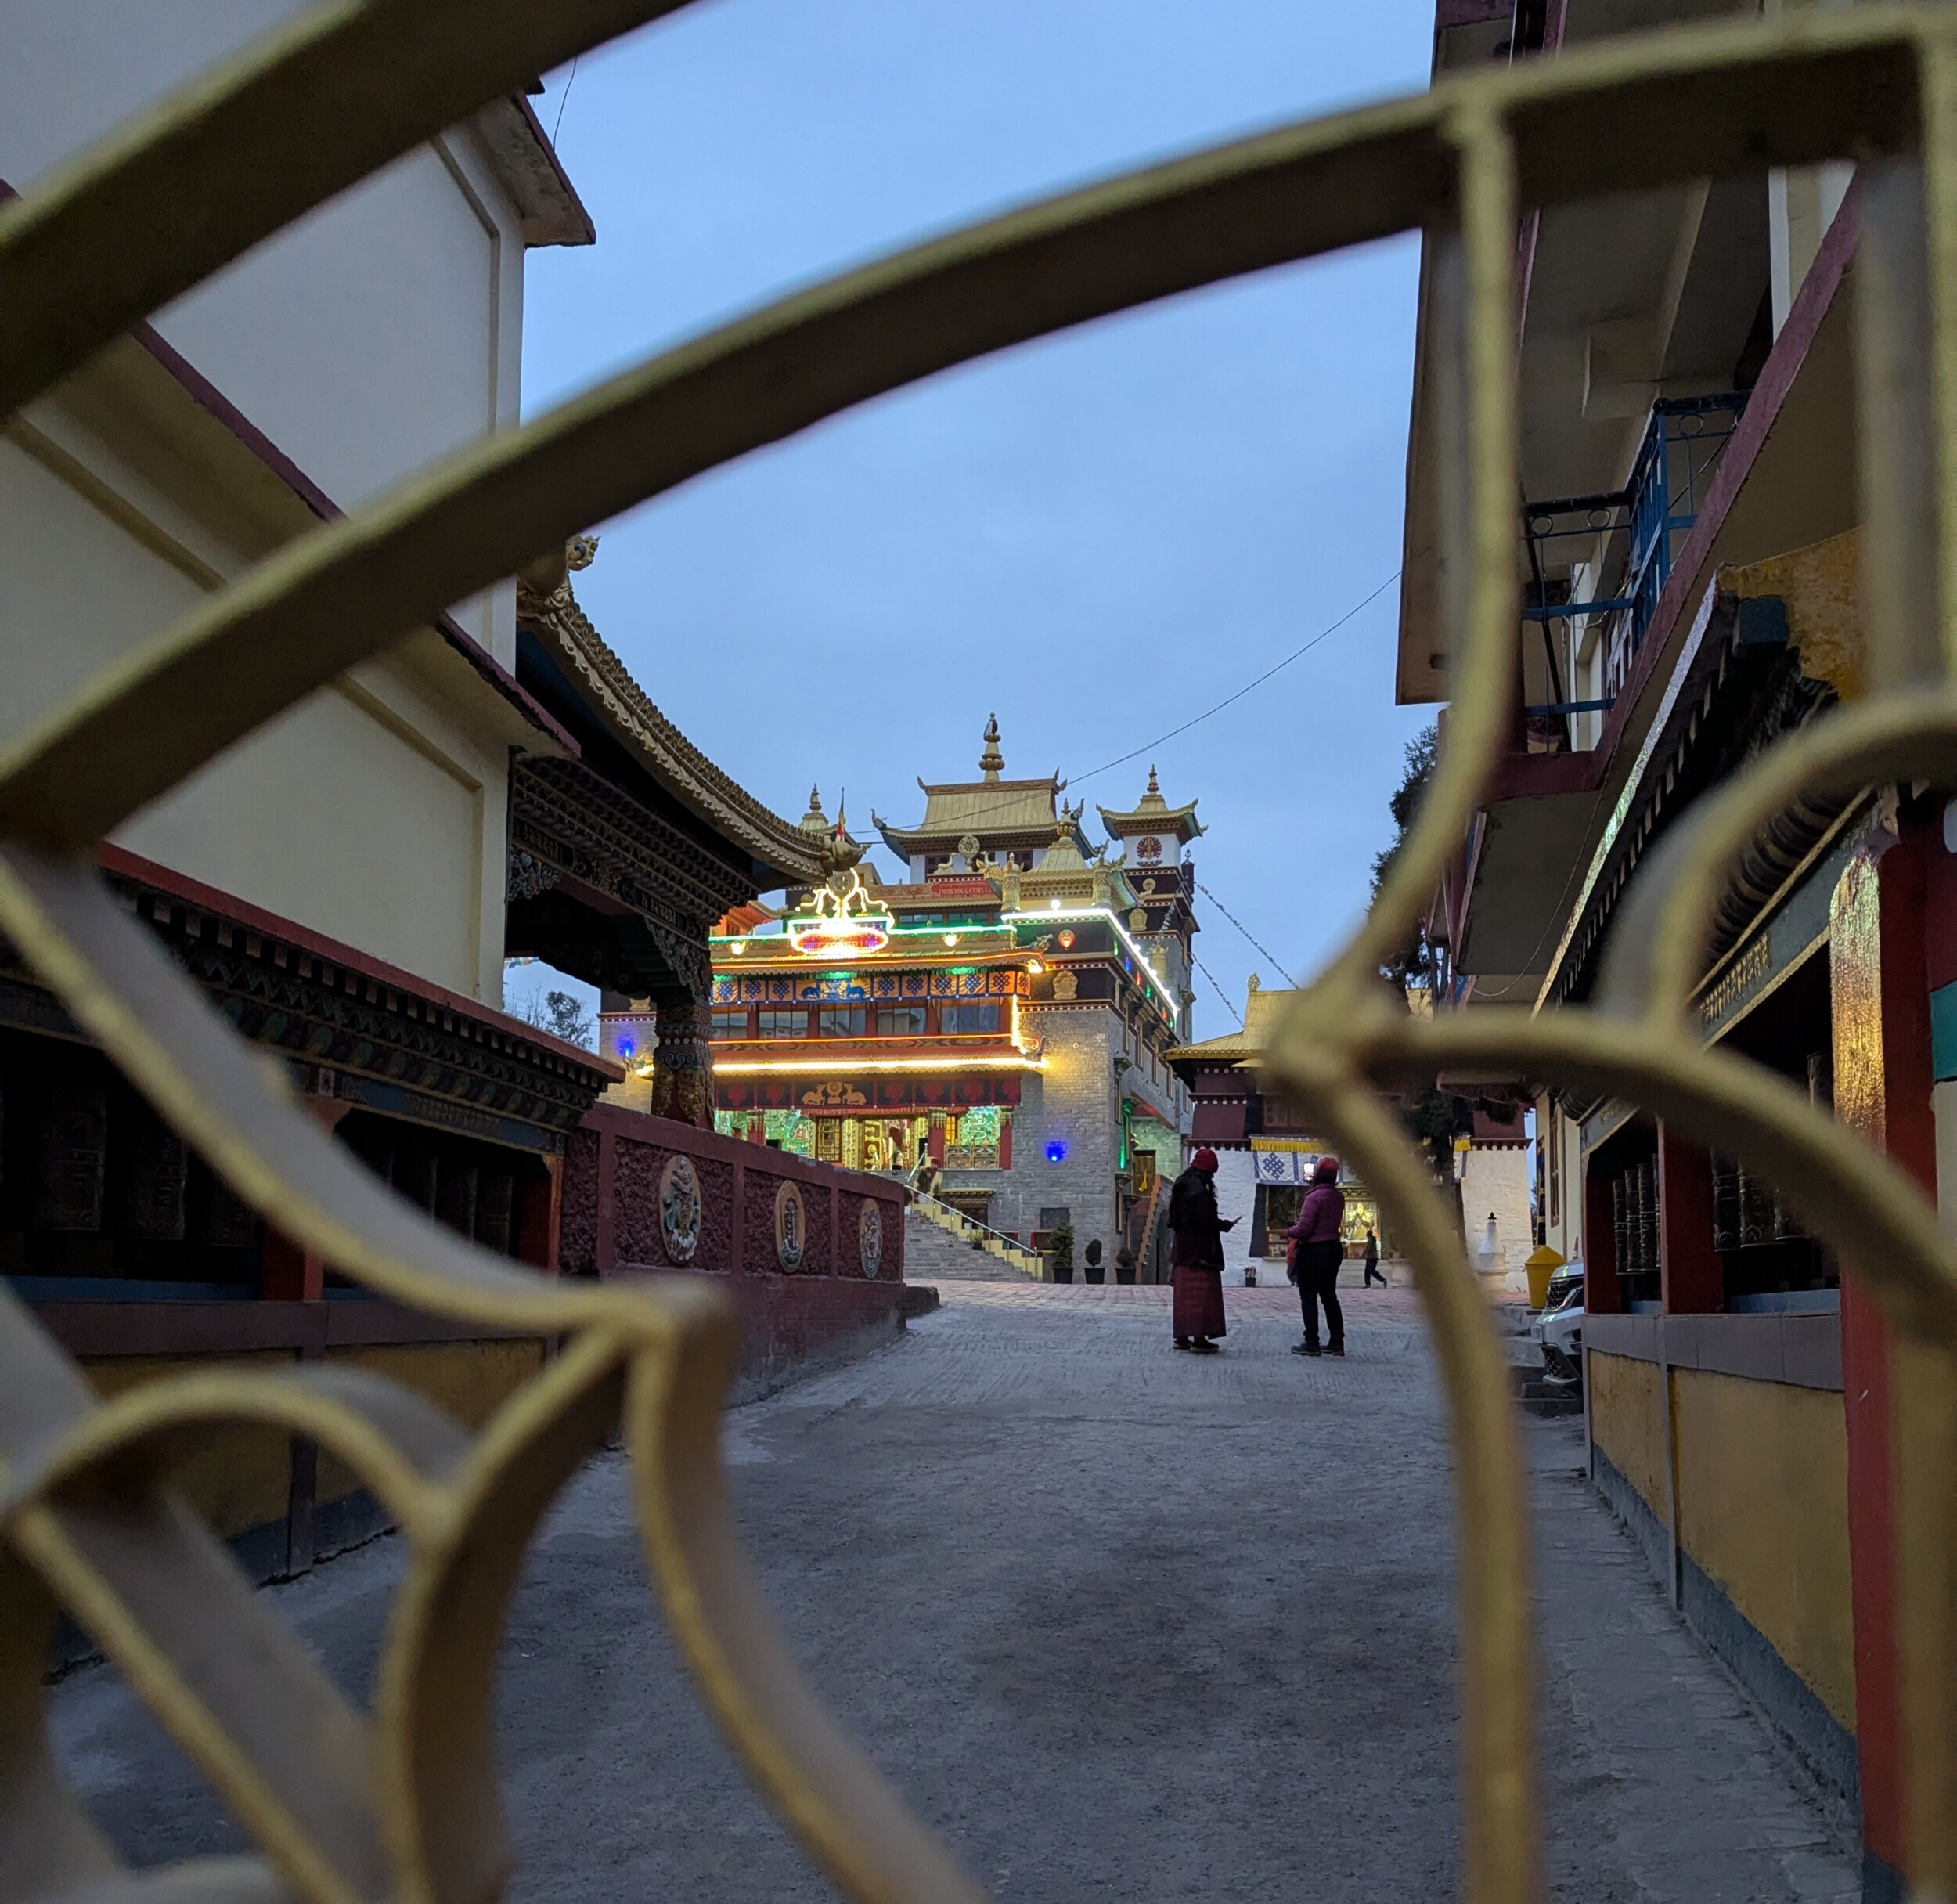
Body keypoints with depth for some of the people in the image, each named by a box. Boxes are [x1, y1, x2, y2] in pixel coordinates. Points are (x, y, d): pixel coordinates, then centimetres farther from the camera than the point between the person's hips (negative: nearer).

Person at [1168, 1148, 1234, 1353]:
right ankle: (1199, 1339, -8)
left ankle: (1182, 1336, 19)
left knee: (1184, 1294, 14)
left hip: (1182, 1249, 9)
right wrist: (1226, 1225, -4)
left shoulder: (1181, 1188, 9)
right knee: (1202, 1294, -6)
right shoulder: (1200, 1191, -18)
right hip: (1201, 1251, -9)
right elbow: (1208, 1222, -22)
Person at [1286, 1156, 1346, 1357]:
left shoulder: (1315, 1197, -20)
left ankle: (1311, 1344, 2)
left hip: (1313, 1251, -7)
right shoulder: (1338, 1196, 3)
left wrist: (1289, 1231, -1)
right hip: (1334, 1247, 7)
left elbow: (1303, 1229, -21)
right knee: (1329, 1296, 15)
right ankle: (1336, 1342, 15)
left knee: (1309, 1297, 1)